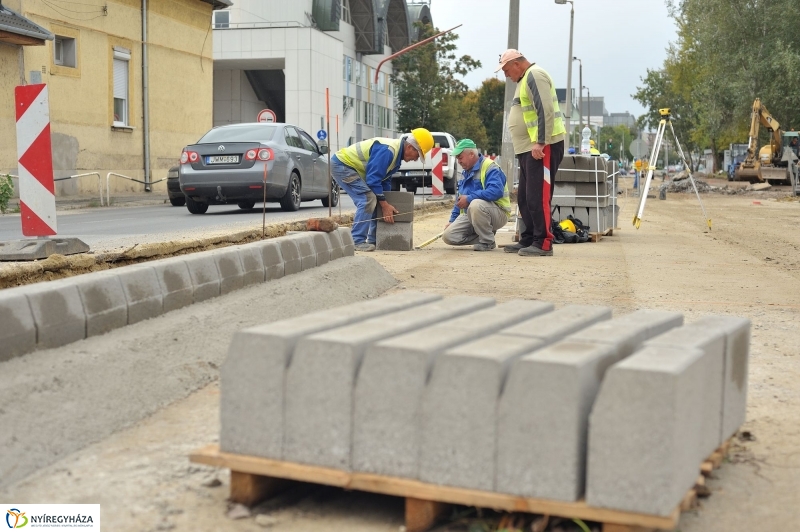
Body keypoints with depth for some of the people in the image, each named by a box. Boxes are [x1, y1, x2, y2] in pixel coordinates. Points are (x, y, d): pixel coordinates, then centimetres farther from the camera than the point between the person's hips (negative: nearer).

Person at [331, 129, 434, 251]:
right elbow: (373, 179, -27)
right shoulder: (388, 151, -26)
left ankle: (374, 240, 12)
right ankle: (356, 241, -19)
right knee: (367, 198, -21)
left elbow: (385, 180, 16)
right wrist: (385, 205, -21)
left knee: (375, 199, 7)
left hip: (351, 166, 11)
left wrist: (386, 203, 11)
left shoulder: (397, 154, 7)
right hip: (341, 164, -11)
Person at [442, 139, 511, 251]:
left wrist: (469, 198, -27)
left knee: (475, 204, -40)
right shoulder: (466, 173, 16)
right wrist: (452, 220, 17)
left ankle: (488, 242, -18)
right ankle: (485, 234, 7)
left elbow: (496, 191, -30)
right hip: (470, 215, 8)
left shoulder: (490, 168, -13)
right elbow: (461, 199, 26)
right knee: (448, 236, -11)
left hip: (497, 214, -8)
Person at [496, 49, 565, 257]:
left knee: (538, 197, -11)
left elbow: (545, 111, -21)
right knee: (524, 197, 13)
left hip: (542, 147, -11)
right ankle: (528, 240, 20)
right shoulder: (524, 79, 22)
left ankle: (543, 243, -9)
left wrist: (540, 143, -25)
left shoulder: (534, 76, -10)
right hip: (529, 148, 11)